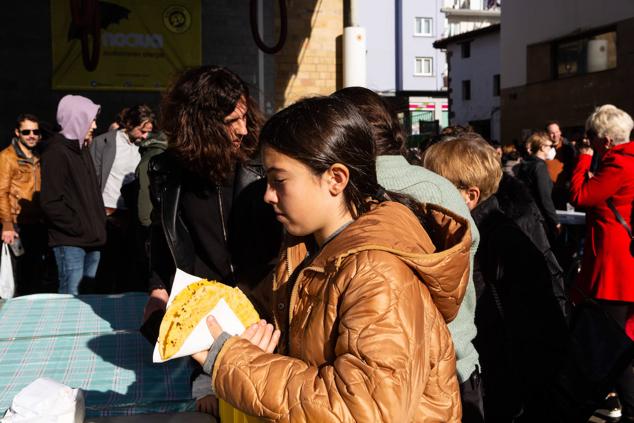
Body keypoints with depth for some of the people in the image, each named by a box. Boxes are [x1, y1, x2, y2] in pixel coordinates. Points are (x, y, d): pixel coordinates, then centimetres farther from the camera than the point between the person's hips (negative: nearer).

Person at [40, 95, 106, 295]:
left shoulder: (82, 149, 19)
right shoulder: (56, 153, -9)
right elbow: (51, 203, -15)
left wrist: (100, 224, 12)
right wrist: (78, 227, -14)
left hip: (91, 239, 8)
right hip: (70, 241, -8)